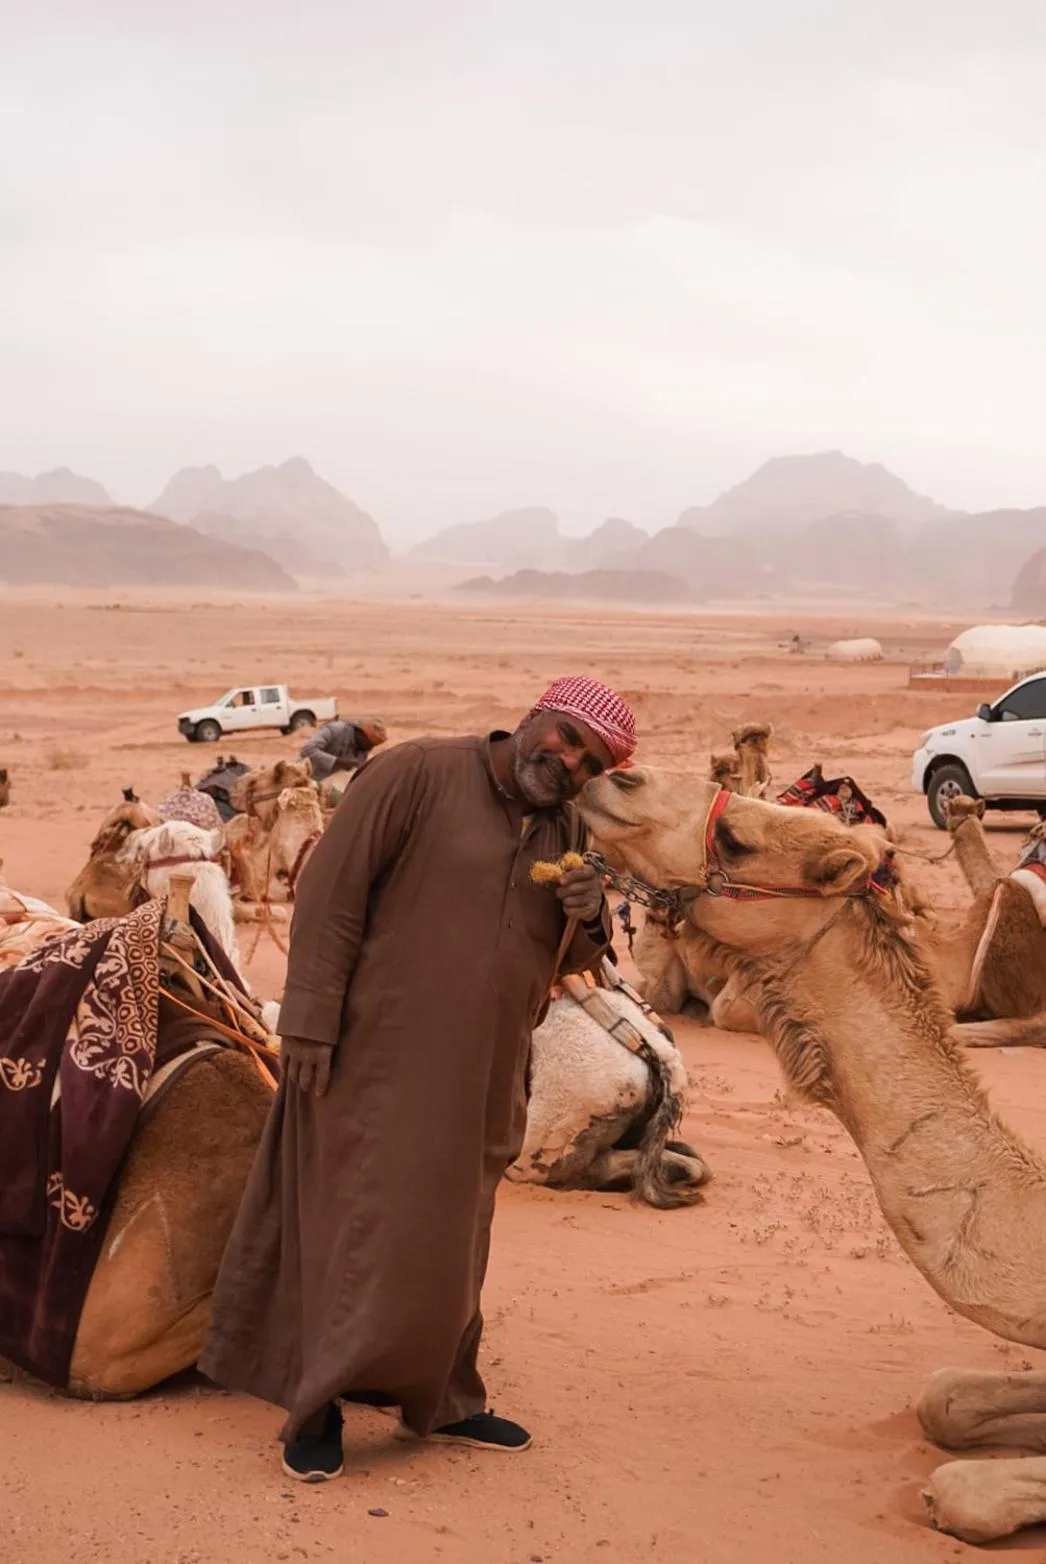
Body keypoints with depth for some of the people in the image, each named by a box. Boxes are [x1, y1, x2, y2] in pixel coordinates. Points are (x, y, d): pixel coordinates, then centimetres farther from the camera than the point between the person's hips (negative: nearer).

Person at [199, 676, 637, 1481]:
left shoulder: (568, 831, 9)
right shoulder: (416, 774, -11)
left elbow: (570, 961, 15)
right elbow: (331, 891, -14)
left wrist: (587, 917, -9)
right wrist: (311, 1019, -18)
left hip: (483, 1074, 7)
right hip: (383, 1057, -6)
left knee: (453, 1235, 15)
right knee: (371, 1225, -5)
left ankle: (443, 1398, 28)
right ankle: (317, 1405, 8)